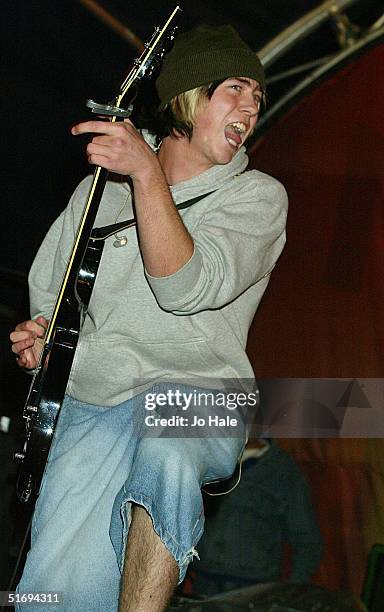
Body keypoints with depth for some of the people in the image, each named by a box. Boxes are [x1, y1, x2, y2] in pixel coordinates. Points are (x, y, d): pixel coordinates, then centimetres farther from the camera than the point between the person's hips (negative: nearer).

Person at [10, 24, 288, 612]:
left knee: (166, 445, -39)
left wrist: (147, 172, -20)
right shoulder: (99, 191, 13)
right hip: (91, 402, 2)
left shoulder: (258, 195, 4)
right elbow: (49, 292, 22)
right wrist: (38, 331, 0)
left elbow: (185, 287, -13)